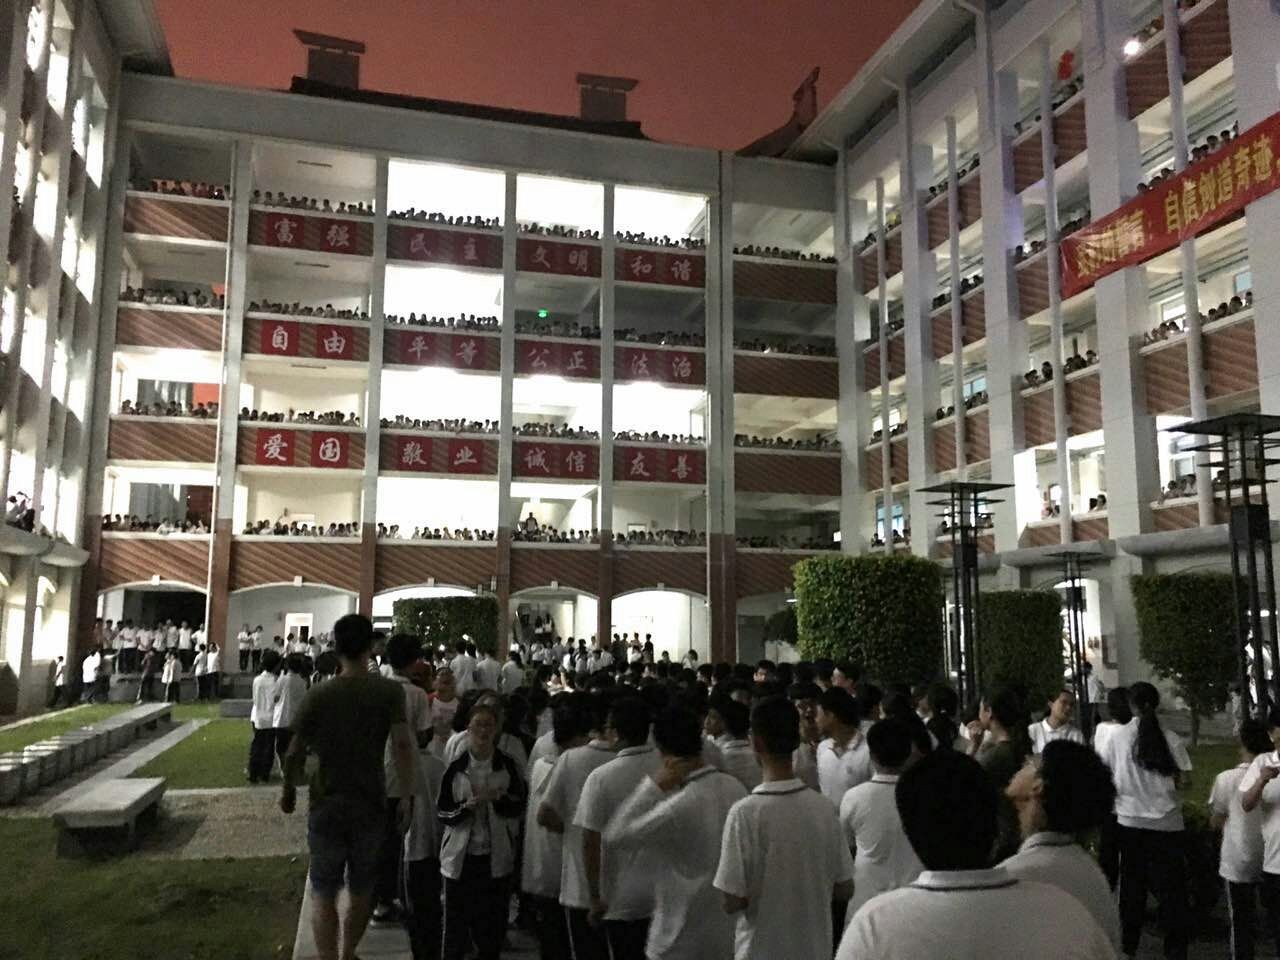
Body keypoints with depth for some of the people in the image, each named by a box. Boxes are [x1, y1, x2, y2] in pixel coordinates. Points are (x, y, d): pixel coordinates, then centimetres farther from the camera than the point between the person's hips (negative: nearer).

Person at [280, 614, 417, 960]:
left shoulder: (317, 694, -7)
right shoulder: (389, 691, -9)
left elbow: (295, 753, -4)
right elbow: (402, 743, -20)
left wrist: (288, 791, 13)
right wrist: (407, 795, -15)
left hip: (327, 804, -1)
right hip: (370, 804, 1)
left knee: (323, 892, 9)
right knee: (361, 889, 20)